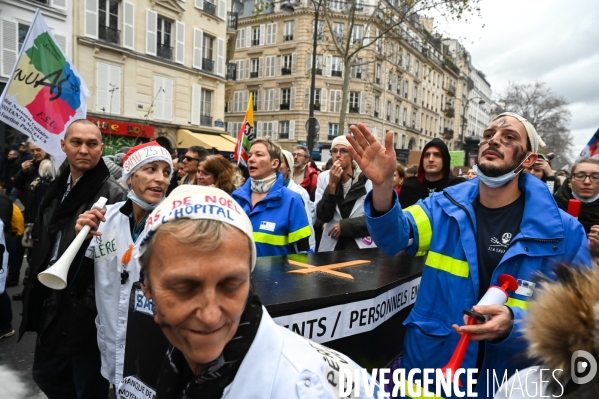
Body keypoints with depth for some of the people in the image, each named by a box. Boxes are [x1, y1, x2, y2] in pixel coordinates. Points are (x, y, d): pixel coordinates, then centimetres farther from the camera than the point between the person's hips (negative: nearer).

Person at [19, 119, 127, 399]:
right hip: (51, 300, 8)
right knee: (45, 374, 24)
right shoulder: (57, 188, 10)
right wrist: (36, 289, 17)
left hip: (86, 306, -8)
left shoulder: (112, 193, -15)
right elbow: (43, 243, 18)